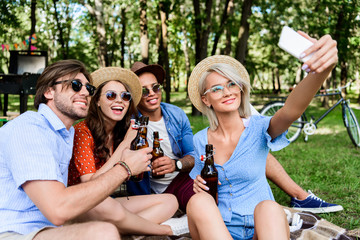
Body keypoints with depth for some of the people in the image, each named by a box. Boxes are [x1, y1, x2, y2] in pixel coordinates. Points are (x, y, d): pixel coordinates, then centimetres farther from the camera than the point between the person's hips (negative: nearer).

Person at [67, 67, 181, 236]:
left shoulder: (122, 133, 6)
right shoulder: (82, 132, -14)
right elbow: (90, 185, -22)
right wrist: (124, 144, -20)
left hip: (108, 201, 7)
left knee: (170, 201, -5)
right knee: (107, 206, -41)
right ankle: (165, 230, -14)